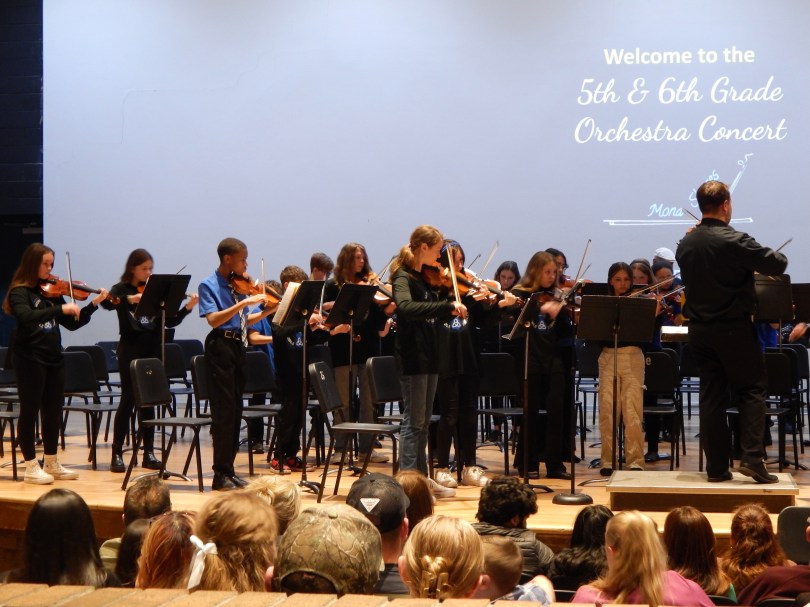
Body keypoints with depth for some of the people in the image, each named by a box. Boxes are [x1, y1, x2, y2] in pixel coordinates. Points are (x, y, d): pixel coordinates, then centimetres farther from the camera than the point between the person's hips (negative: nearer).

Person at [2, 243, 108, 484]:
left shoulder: (52, 291, 11)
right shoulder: (20, 291, -7)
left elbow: (72, 324, 11)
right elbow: (26, 316, -27)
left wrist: (94, 304, -1)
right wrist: (60, 309, -33)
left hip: (54, 358, 6)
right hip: (29, 359, -6)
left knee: (54, 411, 11)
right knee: (30, 410, 1)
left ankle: (52, 464, 22)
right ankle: (32, 467, 9)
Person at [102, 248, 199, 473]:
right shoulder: (121, 290, 1)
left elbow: (169, 321, 5)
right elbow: (106, 303, -21)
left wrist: (187, 308, -9)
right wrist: (128, 299, -34)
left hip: (152, 351, 4)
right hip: (130, 350, -4)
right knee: (128, 399, -4)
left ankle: (149, 453, 12)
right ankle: (117, 454, 2)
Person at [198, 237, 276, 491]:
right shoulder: (209, 285, -6)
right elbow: (214, 320, -20)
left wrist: (266, 312, 6)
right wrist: (243, 303, -24)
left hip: (238, 347, 7)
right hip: (221, 347, -7)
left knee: (235, 412, 10)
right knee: (224, 411, -8)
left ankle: (228, 471, 17)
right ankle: (221, 475, -4)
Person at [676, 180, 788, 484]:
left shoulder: (685, 244, 3)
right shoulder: (735, 241, -16)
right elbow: (778, 265, -11)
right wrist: (774, 255, 9)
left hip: (699, 330, 5)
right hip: (734, 328, -5)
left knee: (711, 396, 8)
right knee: (751, 390, 6)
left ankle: (716, 466, 8)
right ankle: (752, 456, -5)